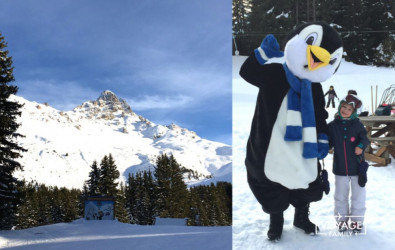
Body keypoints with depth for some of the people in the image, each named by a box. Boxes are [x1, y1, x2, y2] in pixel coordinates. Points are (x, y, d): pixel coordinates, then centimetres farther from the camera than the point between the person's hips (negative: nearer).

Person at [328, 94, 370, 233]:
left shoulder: (357, 125, -3)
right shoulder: (332, 126, 1)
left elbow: (364, 138, -8)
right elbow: (328, 143, 5)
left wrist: (361, 145, -28)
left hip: (357, 166, -1)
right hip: (340, 167, 1)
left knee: (358, 194, 9)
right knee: (340, 196, 11)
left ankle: (357, 220, 22)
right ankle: (342, 219, 24)